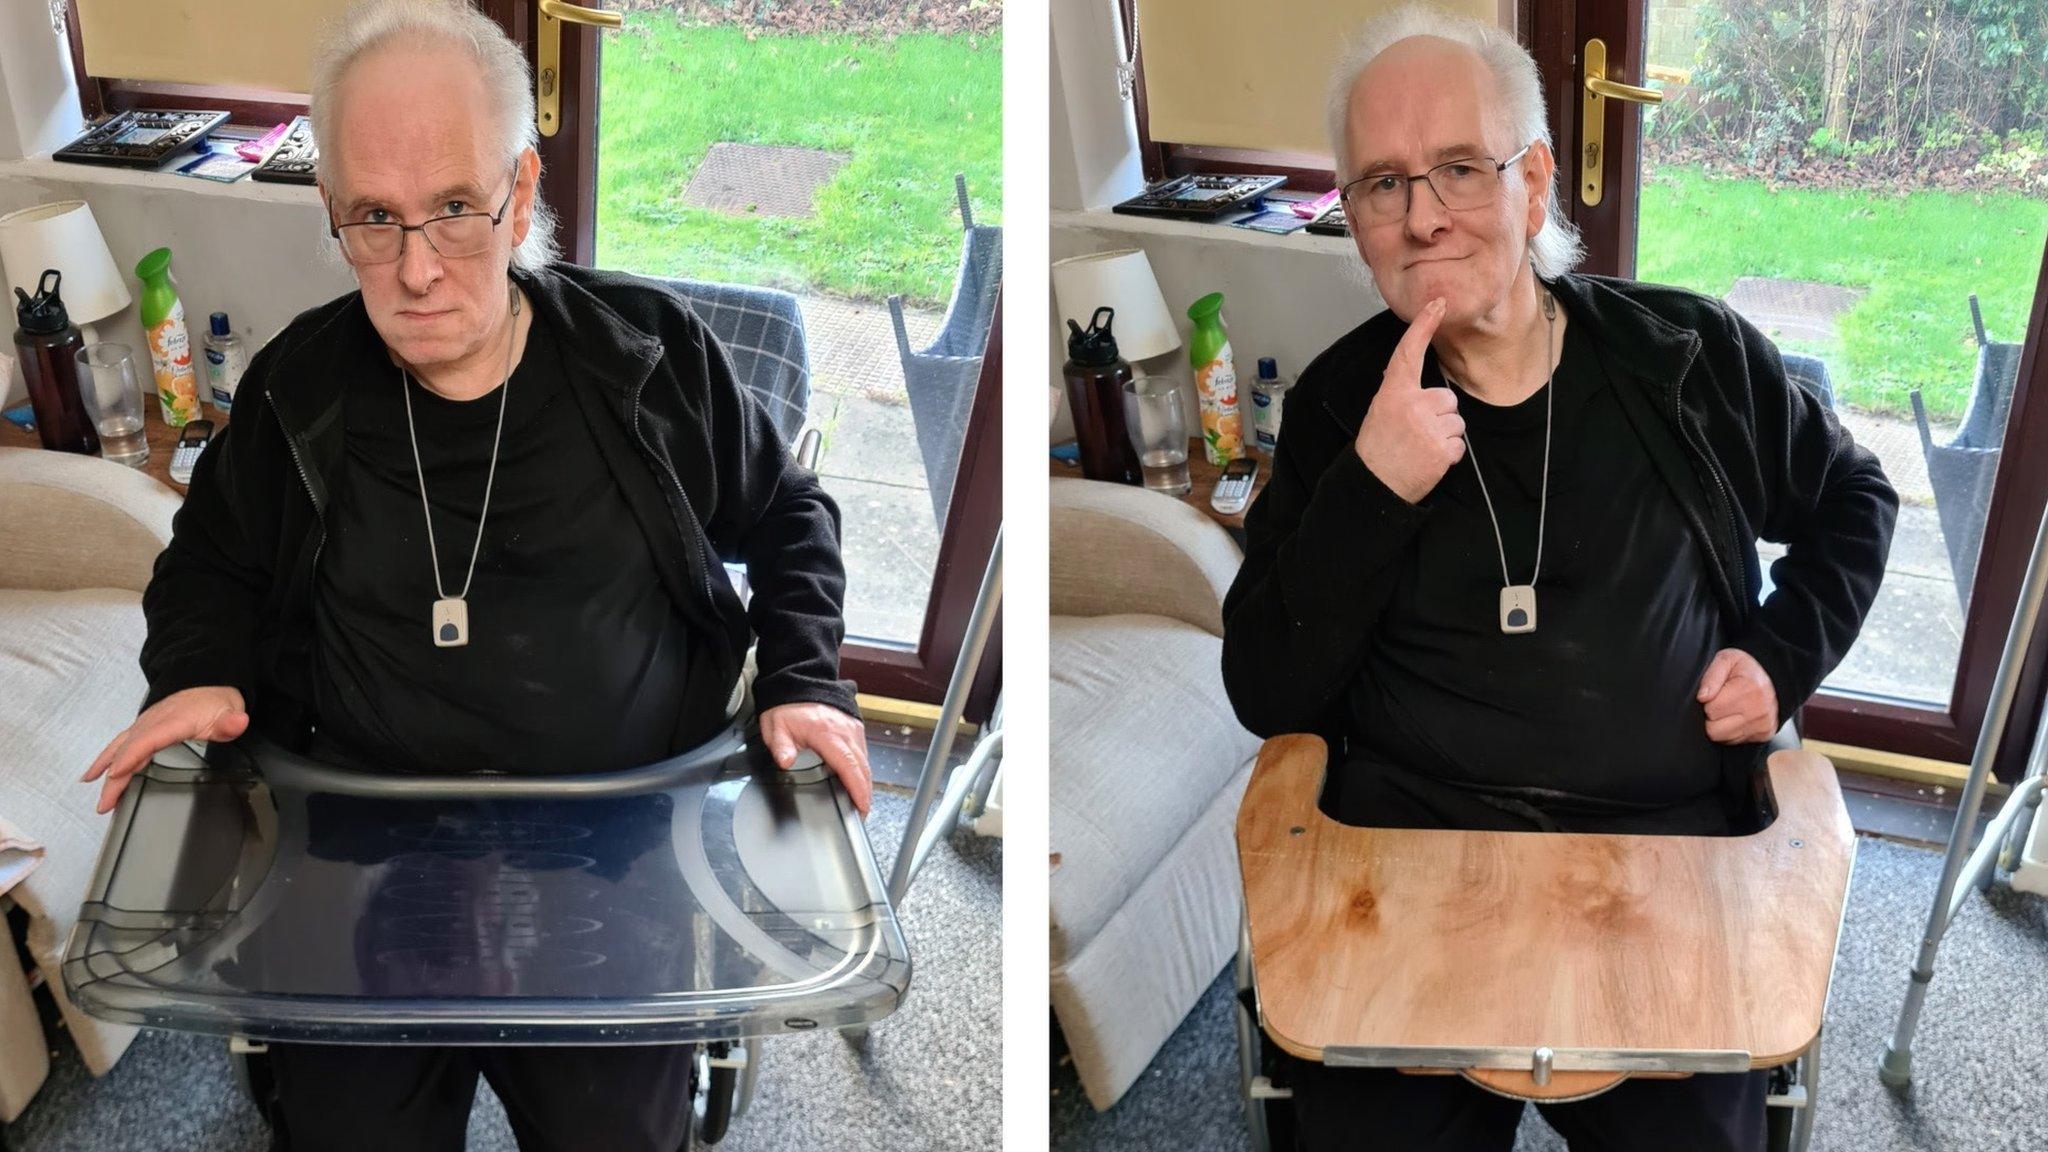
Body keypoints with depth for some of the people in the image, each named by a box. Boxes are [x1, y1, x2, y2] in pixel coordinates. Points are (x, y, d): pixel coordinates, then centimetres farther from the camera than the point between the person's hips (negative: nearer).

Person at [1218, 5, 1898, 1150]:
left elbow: (1854, 499, 24)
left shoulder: (1692, 355, 5)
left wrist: (1784, 658, 7)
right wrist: (1371, 489, -15)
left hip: (1669, 851, 1)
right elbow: (1266, 697, -2)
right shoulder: (1340, 403, 4)